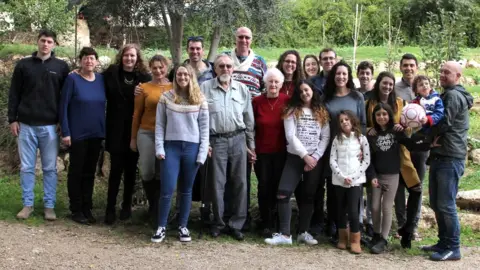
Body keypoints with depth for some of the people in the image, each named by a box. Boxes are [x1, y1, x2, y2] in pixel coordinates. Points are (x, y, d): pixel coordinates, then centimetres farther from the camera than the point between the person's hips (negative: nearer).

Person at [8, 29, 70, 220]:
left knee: (50, 168, 4)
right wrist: (13, 119, 0)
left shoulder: (61, 67, 5)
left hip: (50, 126, -1)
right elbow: (14, 94, 6)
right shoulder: (23, 65, 6)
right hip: (26, 125, 1)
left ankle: (49, 206, 11)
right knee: (26, 167, 5)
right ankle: (27, 204, 15)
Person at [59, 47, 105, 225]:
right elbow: (63, 106, -10)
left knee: (90, 172, 12)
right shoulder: (72, 79, -9)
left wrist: (105, 130, 5)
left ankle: (87, 208, 21)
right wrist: (65, 132, -14)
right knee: (76, 171, 5)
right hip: (78, 134, -4)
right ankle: (76, 210, 14)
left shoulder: (101, 79, 4)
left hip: (96, 134, 4)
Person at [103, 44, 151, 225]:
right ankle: (110, 208, 4)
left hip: (135, 130, 1)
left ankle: (127, 206, 21)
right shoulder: (111, 73, 0)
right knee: (116, 168, -2)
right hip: (116, 129, -1)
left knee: (130, 169, 9)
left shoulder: (144, 77, 2)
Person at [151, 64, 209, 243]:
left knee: (186, 190, 9)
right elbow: (159, 125, 4)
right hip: (171, 147, 0)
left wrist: (203, 152, -3)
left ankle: (183, 227, 19)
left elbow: (204, 128, 4)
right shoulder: (166, 97, 4)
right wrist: (159, 148, -4)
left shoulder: (200, 100, 3)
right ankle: (161, 227, 9)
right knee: (167, 190, -3)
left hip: (192, 148, 1)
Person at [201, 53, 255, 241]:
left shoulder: (242, 89, 8)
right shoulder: (205, 88, 0)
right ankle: (218, 223, 17)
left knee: (239, 183, 3)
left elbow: (249, 119, 11)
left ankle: (236, 224, 13)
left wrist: (251, 145, 9)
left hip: (238, 139, 2)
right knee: (217, 183, 4)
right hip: (216, 140, -2)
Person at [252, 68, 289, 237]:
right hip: (261, 151, 0)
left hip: (281, 152, 0)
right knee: (264, 186, 4)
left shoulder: (287, 101, -3)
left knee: (277, 186, 5)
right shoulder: (257, 102, -2)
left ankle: (275, 222, 20)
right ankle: (266, 224, 14)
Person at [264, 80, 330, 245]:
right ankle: (285, 234, -9)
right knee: (283, 194, -13)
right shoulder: (292, 111, 3)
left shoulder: (322, 113, 8)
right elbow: (291, 136, -6)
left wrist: (315, 157, -9)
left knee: (308, 196, 7)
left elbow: (326, 137, 2)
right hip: (295, 157, -2)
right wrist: (305, 156, -13)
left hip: (315, 159, 2)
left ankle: (303, 232, 17)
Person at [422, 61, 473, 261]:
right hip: (440, 156, 10)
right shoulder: (447, 95, 21)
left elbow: (443, 125, -17)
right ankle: (444, 242, 23)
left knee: (446, 204, -6)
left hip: (450, 158, -10)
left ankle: (453, 248, 2)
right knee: (436, 203, 14)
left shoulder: (454, 96, -12)